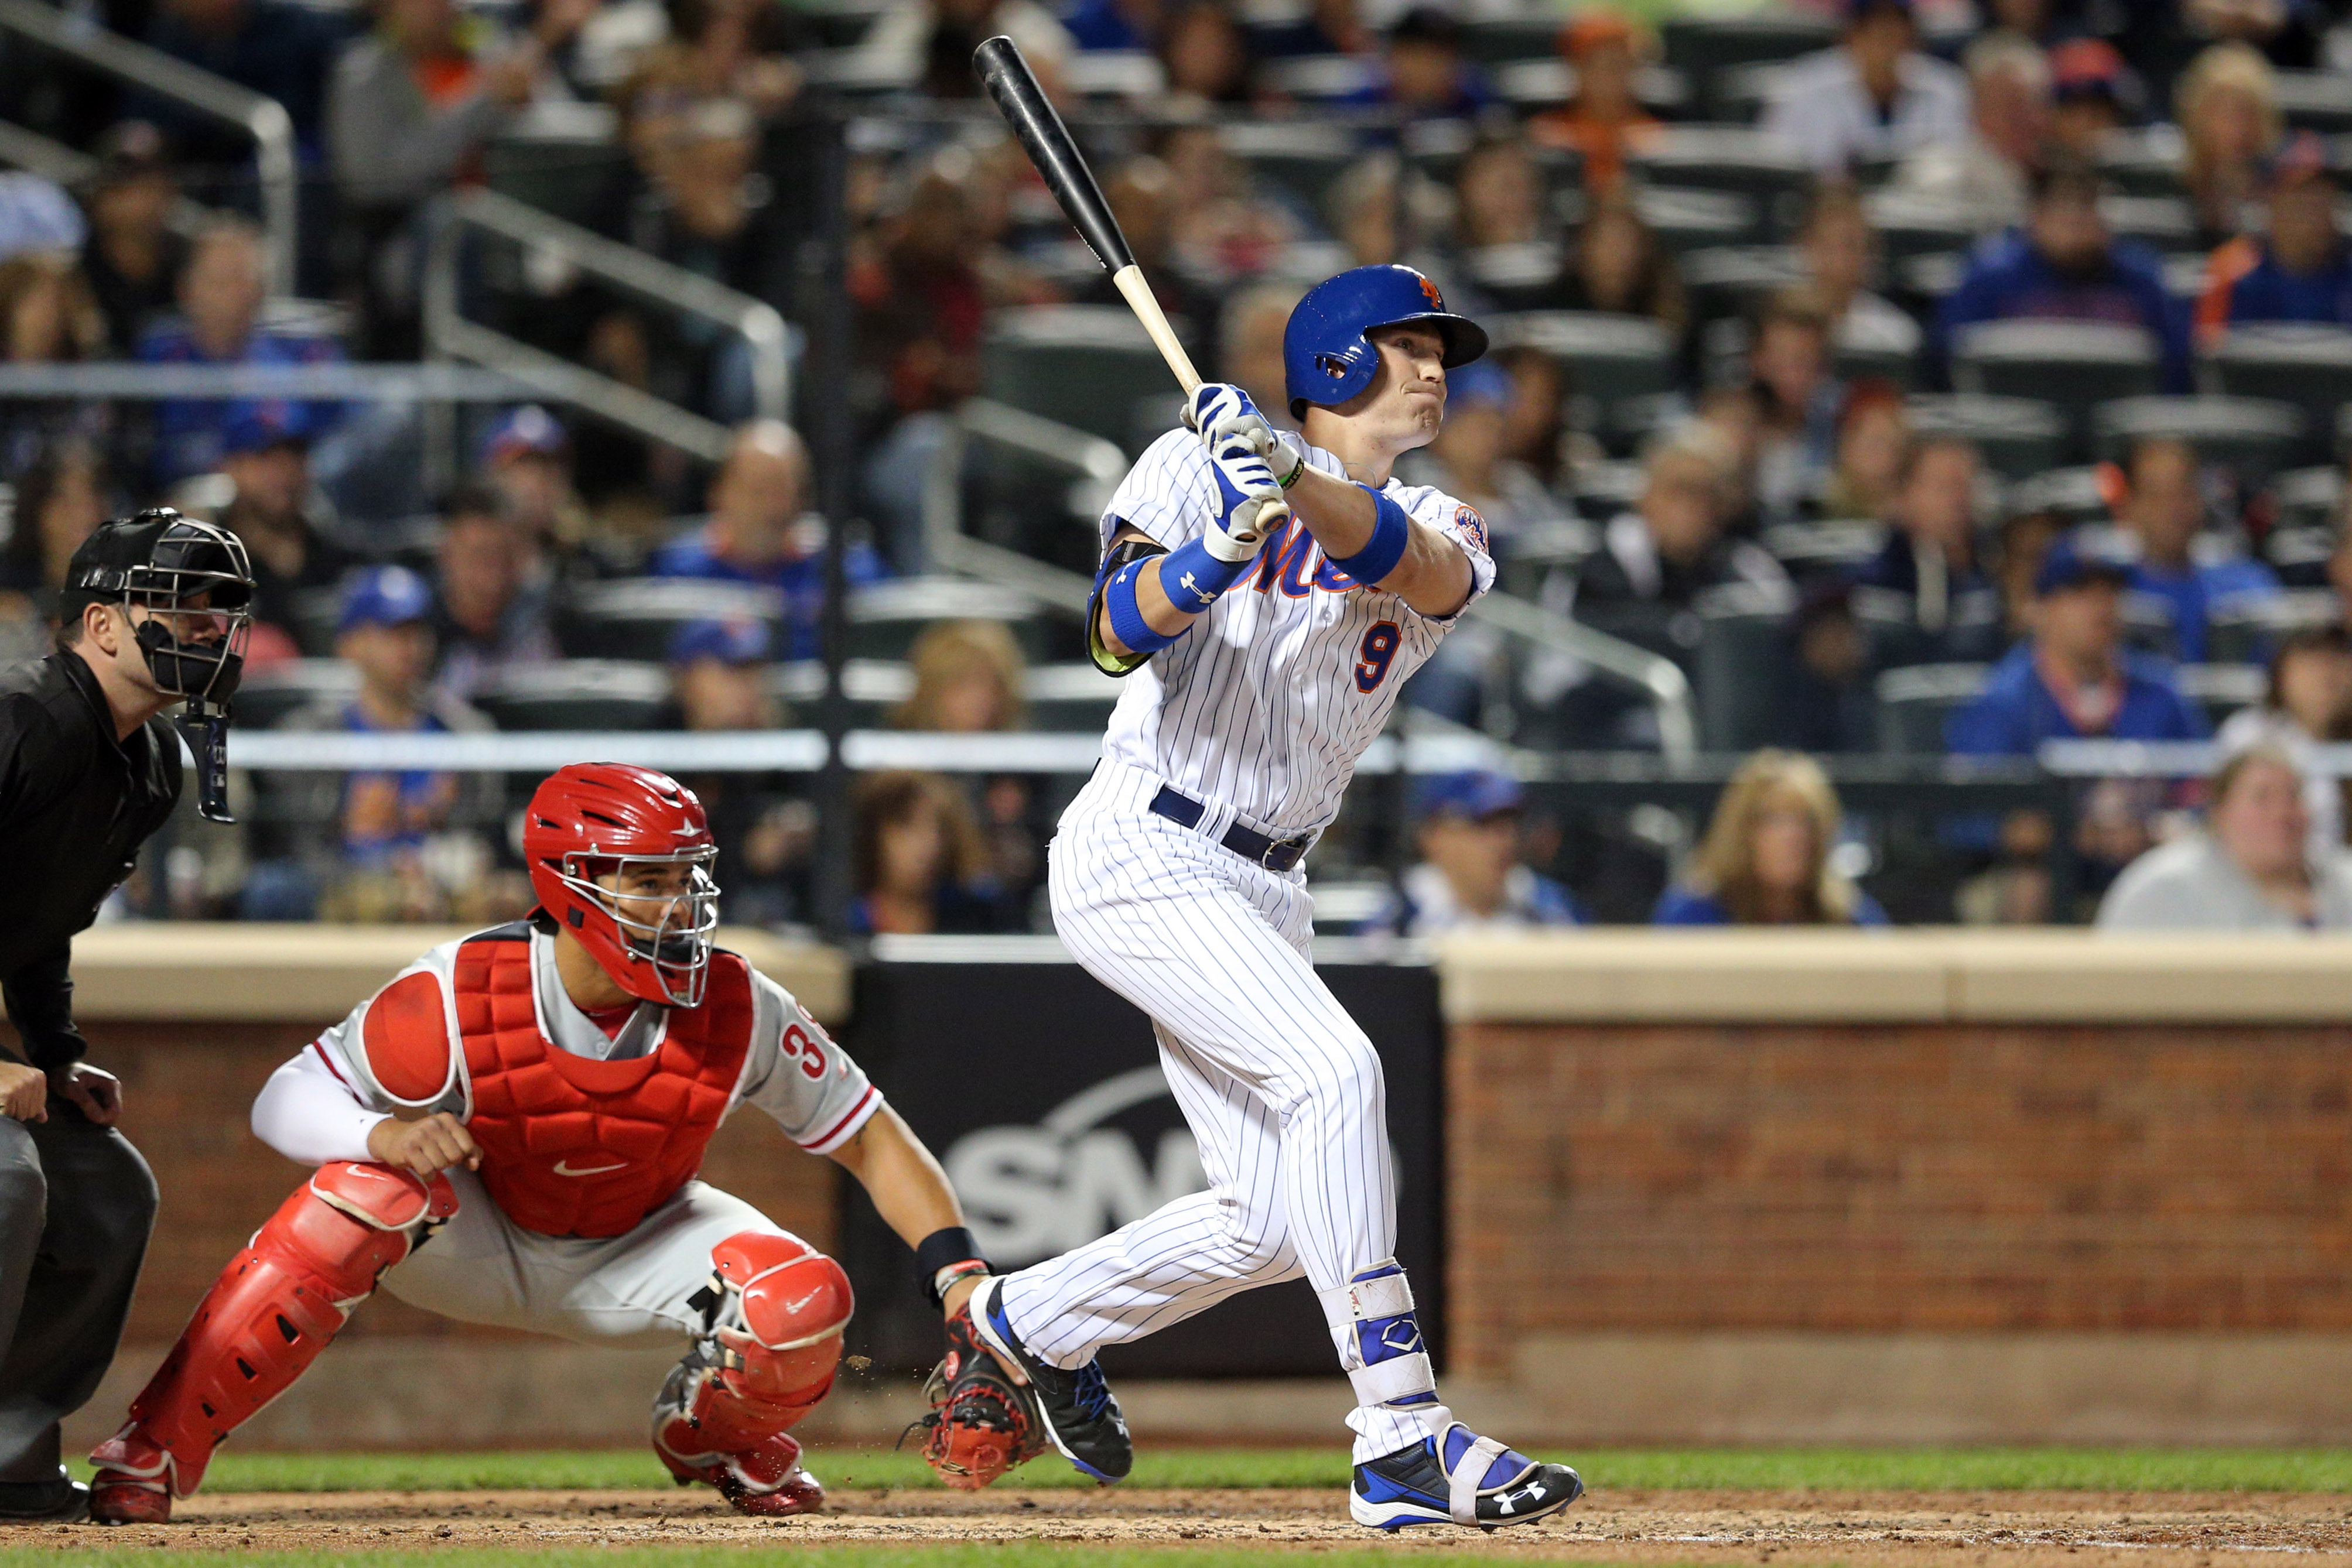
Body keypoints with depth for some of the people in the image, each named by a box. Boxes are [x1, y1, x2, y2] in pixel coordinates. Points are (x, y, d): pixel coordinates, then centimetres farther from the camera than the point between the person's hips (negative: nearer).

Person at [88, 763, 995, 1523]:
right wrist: (379, 1133, -44)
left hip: (633, 1259, 2)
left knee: (802, 1299, -26)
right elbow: (287, 1099, -21)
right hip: (478, 1246, -2)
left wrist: (959, 1276, -26)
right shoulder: (459, 998, -28)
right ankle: (153, 1453, -27)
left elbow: (871, 1139, -13)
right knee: (371, 1191, -35)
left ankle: (720, 1440, 14)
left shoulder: (735, 1011, -23)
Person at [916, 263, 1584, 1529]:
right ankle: (1403, 1447, -28)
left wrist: (1292, 476, -36)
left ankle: (1033, 1319, 32)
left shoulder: (1443, 534, 8)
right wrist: (1222, 543, -36)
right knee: (1332, 1071, -25)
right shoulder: (1198, 467, -3)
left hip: (1263, 891, 7)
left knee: (1274, 1221, 5)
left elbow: (1417, 564, -18)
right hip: (1138, 850, -7)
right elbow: (1118, 631, -17)